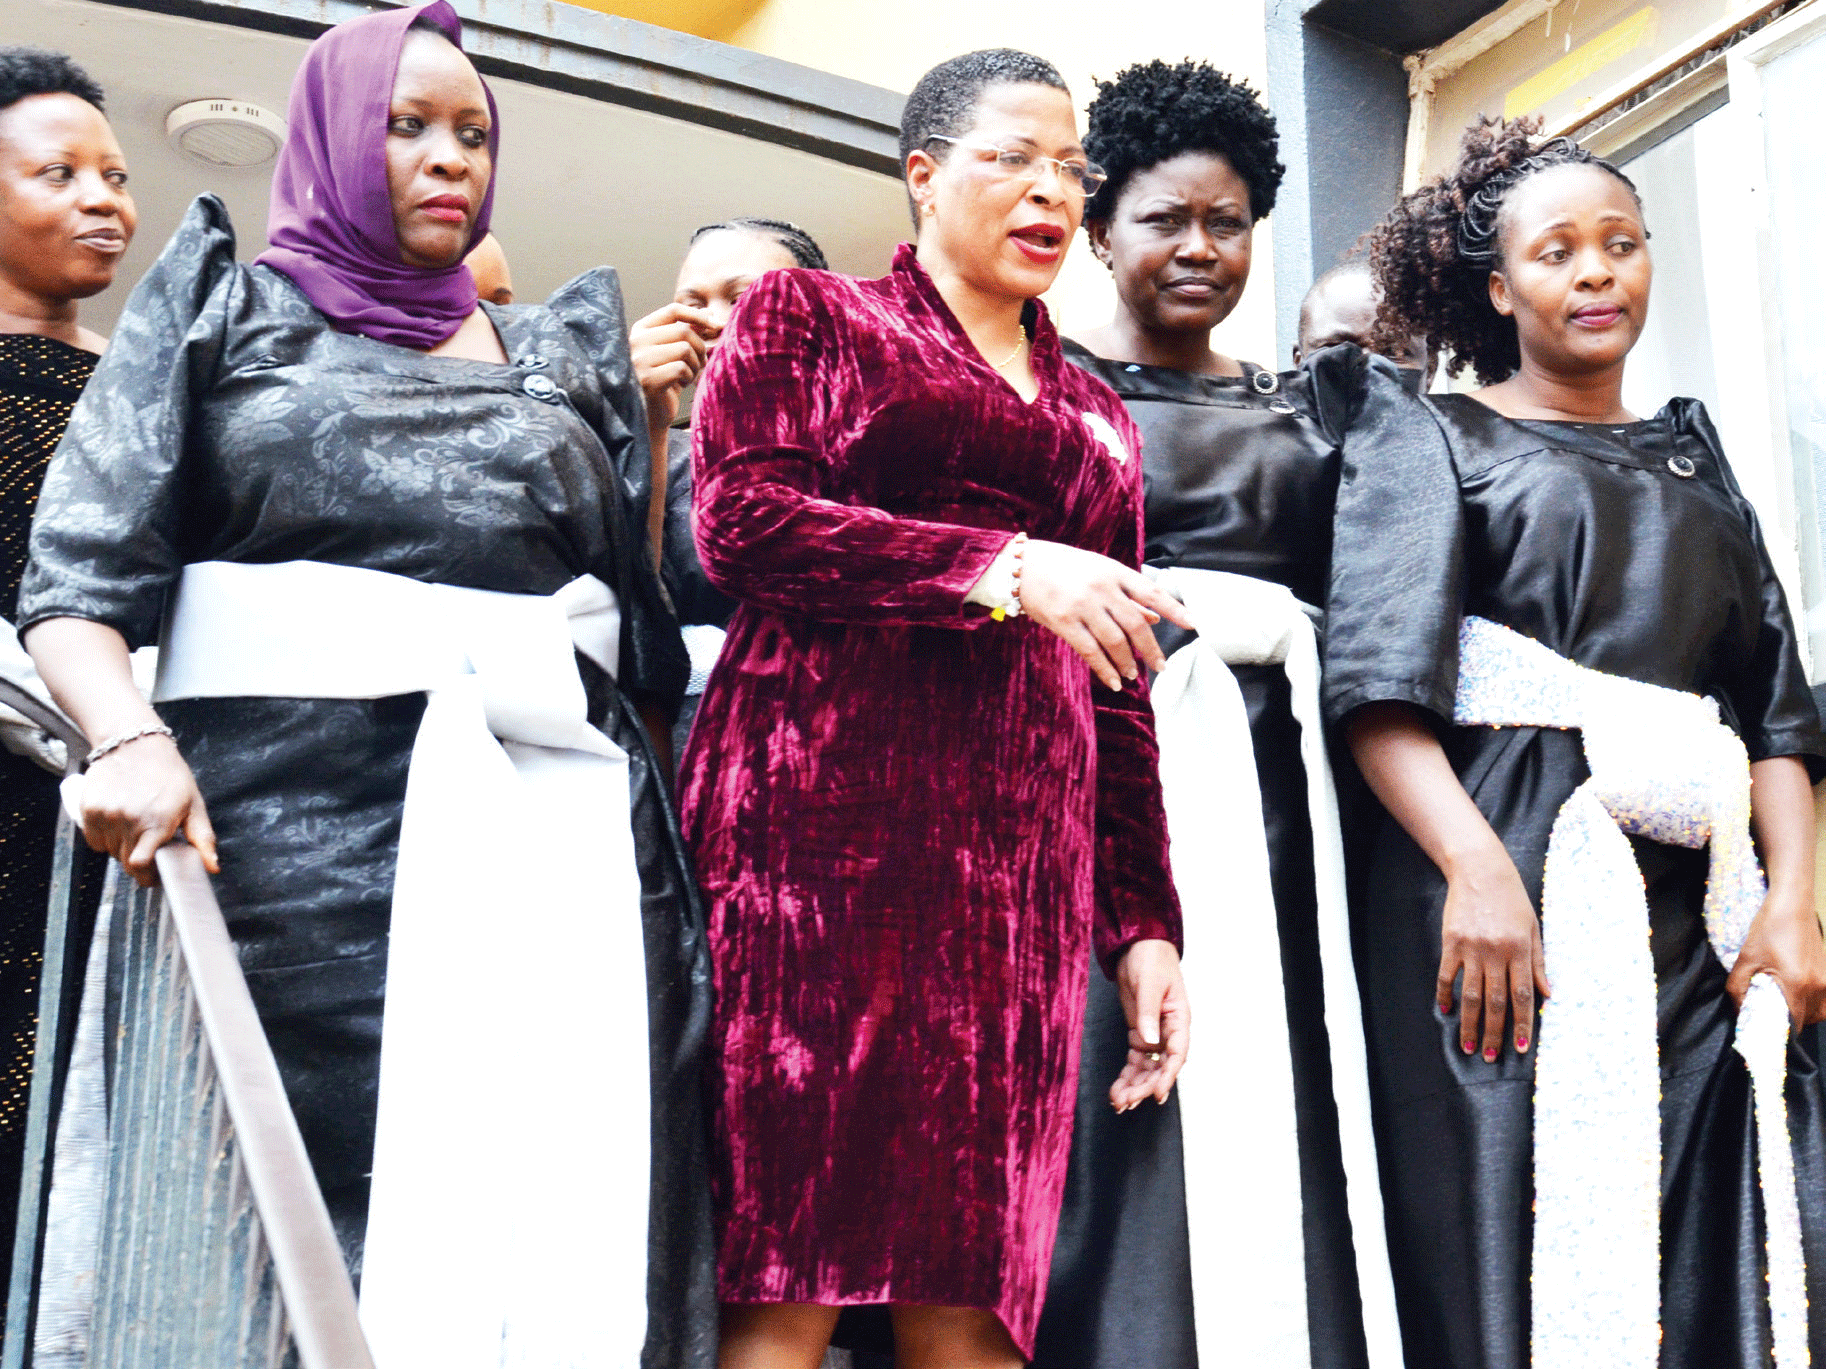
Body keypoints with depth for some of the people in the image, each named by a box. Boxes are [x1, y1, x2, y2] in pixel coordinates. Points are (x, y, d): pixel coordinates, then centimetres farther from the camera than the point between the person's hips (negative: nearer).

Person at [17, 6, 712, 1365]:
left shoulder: (560, 356, 22)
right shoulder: (228, 311, 15)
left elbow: (648, 603, 16)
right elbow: (82, 567, 1)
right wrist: (129, 738, -15)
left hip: (557, 829, 2)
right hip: (292, 823, -2)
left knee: (565, 1223, -7)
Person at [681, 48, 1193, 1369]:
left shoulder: (1095, 415, 26)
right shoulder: (808, 315, 14)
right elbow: (739, 516, -4)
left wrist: (1145, 924, 13)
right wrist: (1004, 565, -12)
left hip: (1020, 849, 4)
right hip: (821, 802, -4)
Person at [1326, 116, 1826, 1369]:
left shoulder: (1688, 457, 23)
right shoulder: (1433, 441, 10)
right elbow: (1380, 679, -6)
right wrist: (1477, 868, -21)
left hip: (1699, 901, 4)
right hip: (1514, 867, -4)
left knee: (1721, 1252, -2)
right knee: (1523, 1250, -9)